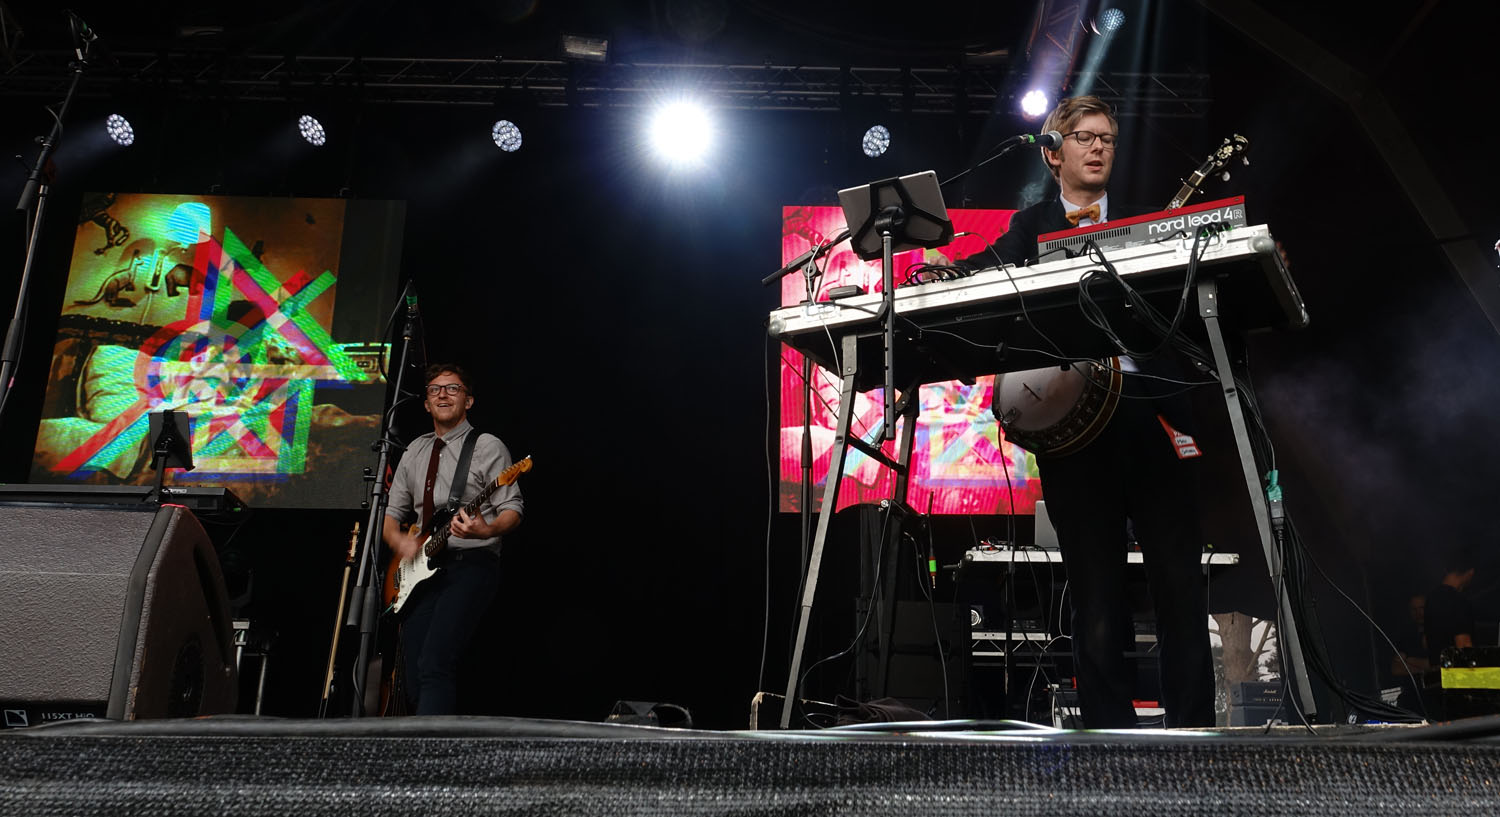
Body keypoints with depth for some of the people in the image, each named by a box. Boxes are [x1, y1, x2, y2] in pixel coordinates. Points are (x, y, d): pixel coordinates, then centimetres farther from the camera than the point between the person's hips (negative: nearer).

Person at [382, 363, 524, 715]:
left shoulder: (488, 447, 1)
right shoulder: (414, 452, 20)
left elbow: (513, 509, -5)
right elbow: (392, 511, 23)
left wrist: (486, 531, -27)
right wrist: (399, 540, 0)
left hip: (471, 564, -6)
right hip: (422, 569, 7)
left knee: (434, 666, -23)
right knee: (415, 682, 0)